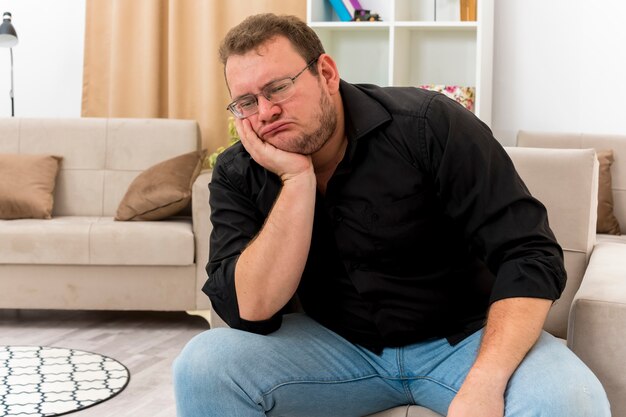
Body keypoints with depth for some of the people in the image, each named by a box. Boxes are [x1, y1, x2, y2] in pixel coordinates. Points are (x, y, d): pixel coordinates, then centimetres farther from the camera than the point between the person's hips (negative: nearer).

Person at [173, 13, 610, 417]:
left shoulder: (427, 126, -17)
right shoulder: (237, 175, -7)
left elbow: (528, 255, -19)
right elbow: (251, 311, -18)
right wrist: (297, 180, -25)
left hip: (461, 337, -1)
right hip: (334, 344, 2)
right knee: (203, 366, -21)